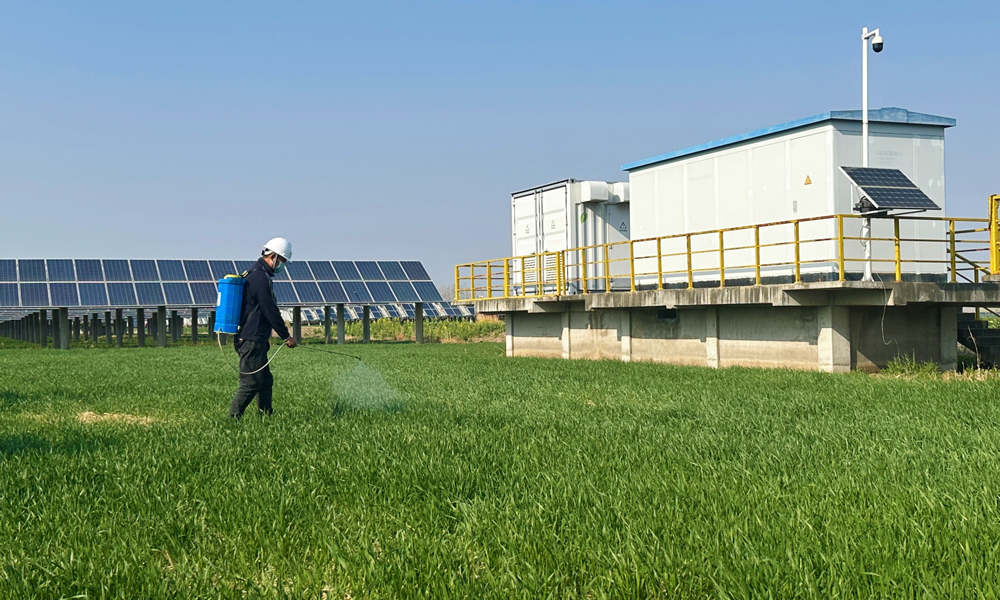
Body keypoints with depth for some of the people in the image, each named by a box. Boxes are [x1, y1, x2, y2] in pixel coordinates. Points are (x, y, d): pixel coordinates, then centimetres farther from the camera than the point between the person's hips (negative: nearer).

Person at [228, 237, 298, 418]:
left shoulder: (254, 274, 17)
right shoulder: (260, 278, -16)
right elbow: (271, 311, -16)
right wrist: (286, 336, -8)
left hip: (255, 339, 11)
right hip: (252, 340, -11)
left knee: (265, 380, 14)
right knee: (251, 383, -9)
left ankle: (266, 416, 19)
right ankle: (233, 418, -6)